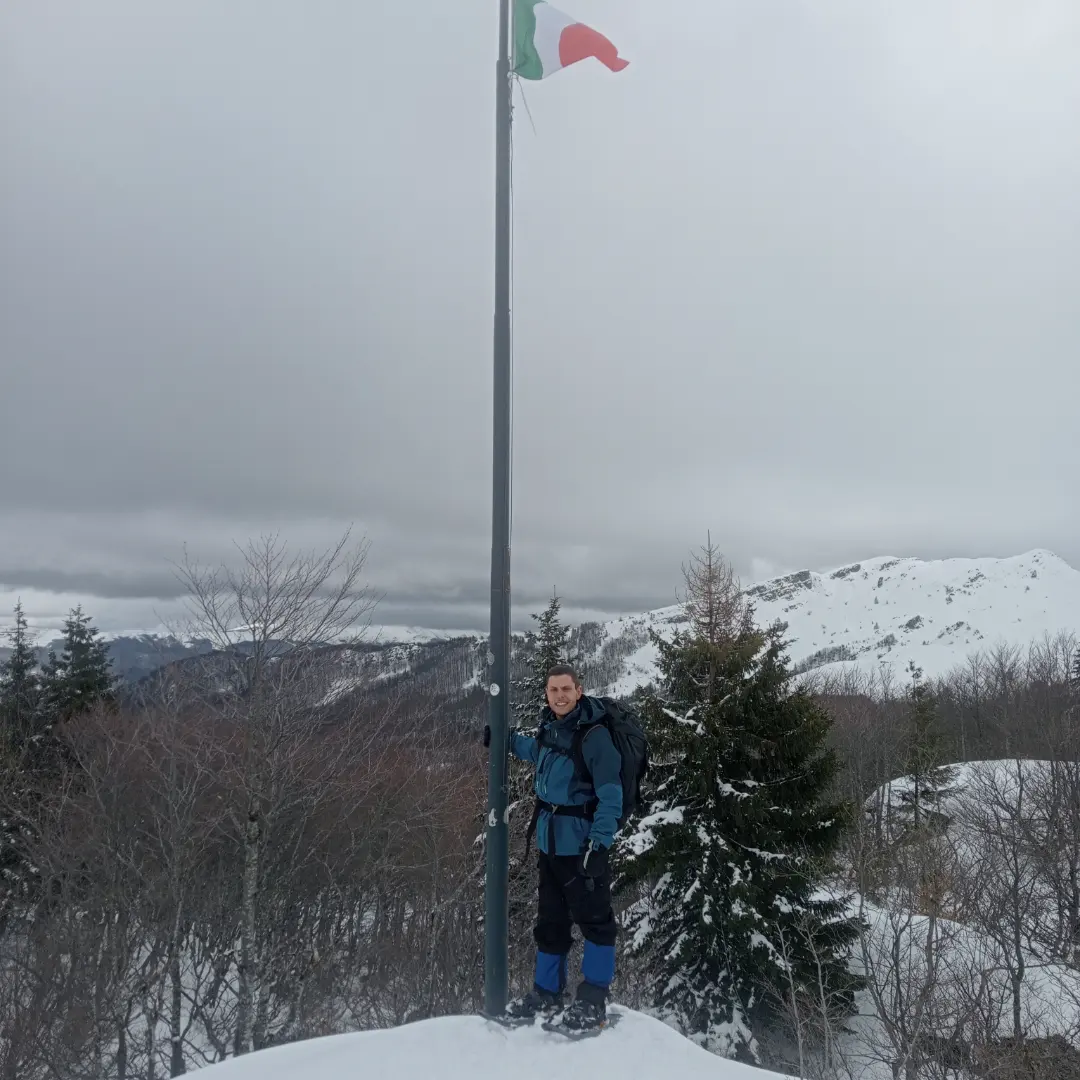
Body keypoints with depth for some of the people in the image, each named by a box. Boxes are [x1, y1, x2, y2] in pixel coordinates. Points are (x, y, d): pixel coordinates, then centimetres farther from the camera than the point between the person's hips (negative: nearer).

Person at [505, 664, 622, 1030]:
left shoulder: (593, 735, -18)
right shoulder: (550, 727, 5)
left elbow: (610, 795, -20)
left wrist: (599, 842, -25)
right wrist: (506, 739, 29)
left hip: (580, 845, -8)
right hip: (549, 841, 8)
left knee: (594, 919, 1)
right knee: (550, 920, 17)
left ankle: (592, 1000, 14)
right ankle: (546, 992, 31)